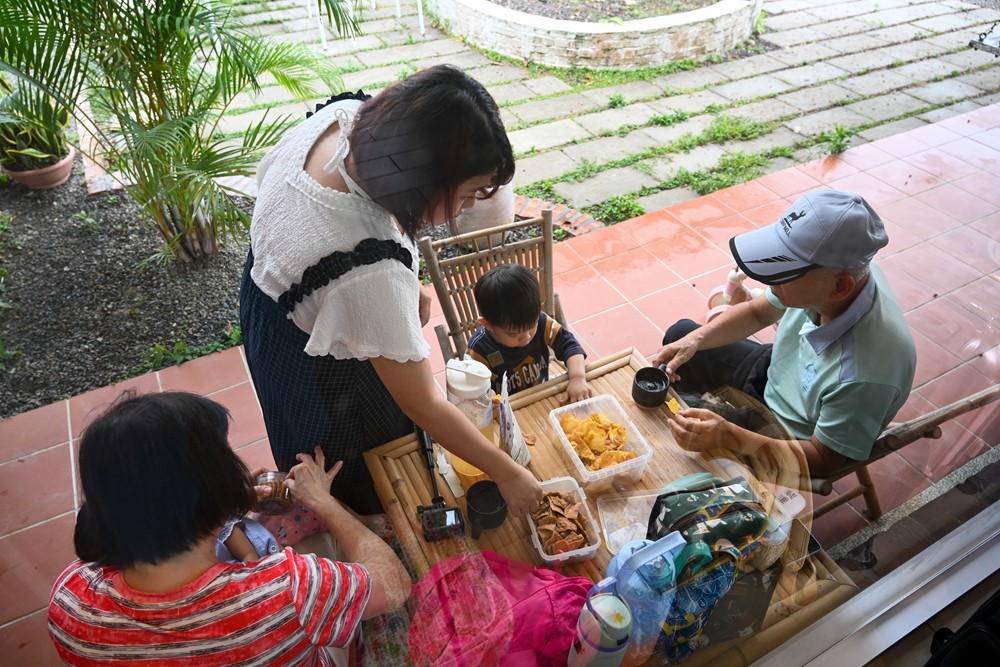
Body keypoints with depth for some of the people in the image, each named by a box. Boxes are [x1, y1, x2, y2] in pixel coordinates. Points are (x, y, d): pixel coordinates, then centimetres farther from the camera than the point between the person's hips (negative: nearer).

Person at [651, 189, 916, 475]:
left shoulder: (866, 375, -42)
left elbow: (822, 458, -25)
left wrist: (727, 437, -37)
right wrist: (695, 339, -18)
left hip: (792, 446, -6)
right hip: (770, 375, 6)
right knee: (680, 333, 12)